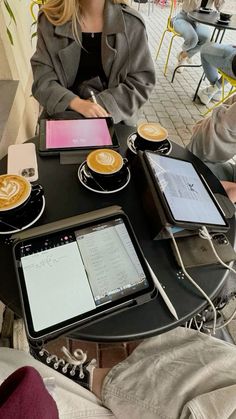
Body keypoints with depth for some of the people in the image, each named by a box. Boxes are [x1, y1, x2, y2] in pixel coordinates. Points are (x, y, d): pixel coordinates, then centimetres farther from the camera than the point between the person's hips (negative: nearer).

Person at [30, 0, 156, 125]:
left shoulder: (132, 22, -5)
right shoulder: (50, 18, -5)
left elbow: (142, 81, -4)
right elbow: (43, 77, -6)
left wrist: (103, 104, -18)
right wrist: (77, 103, -26)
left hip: (114, 117, 0)